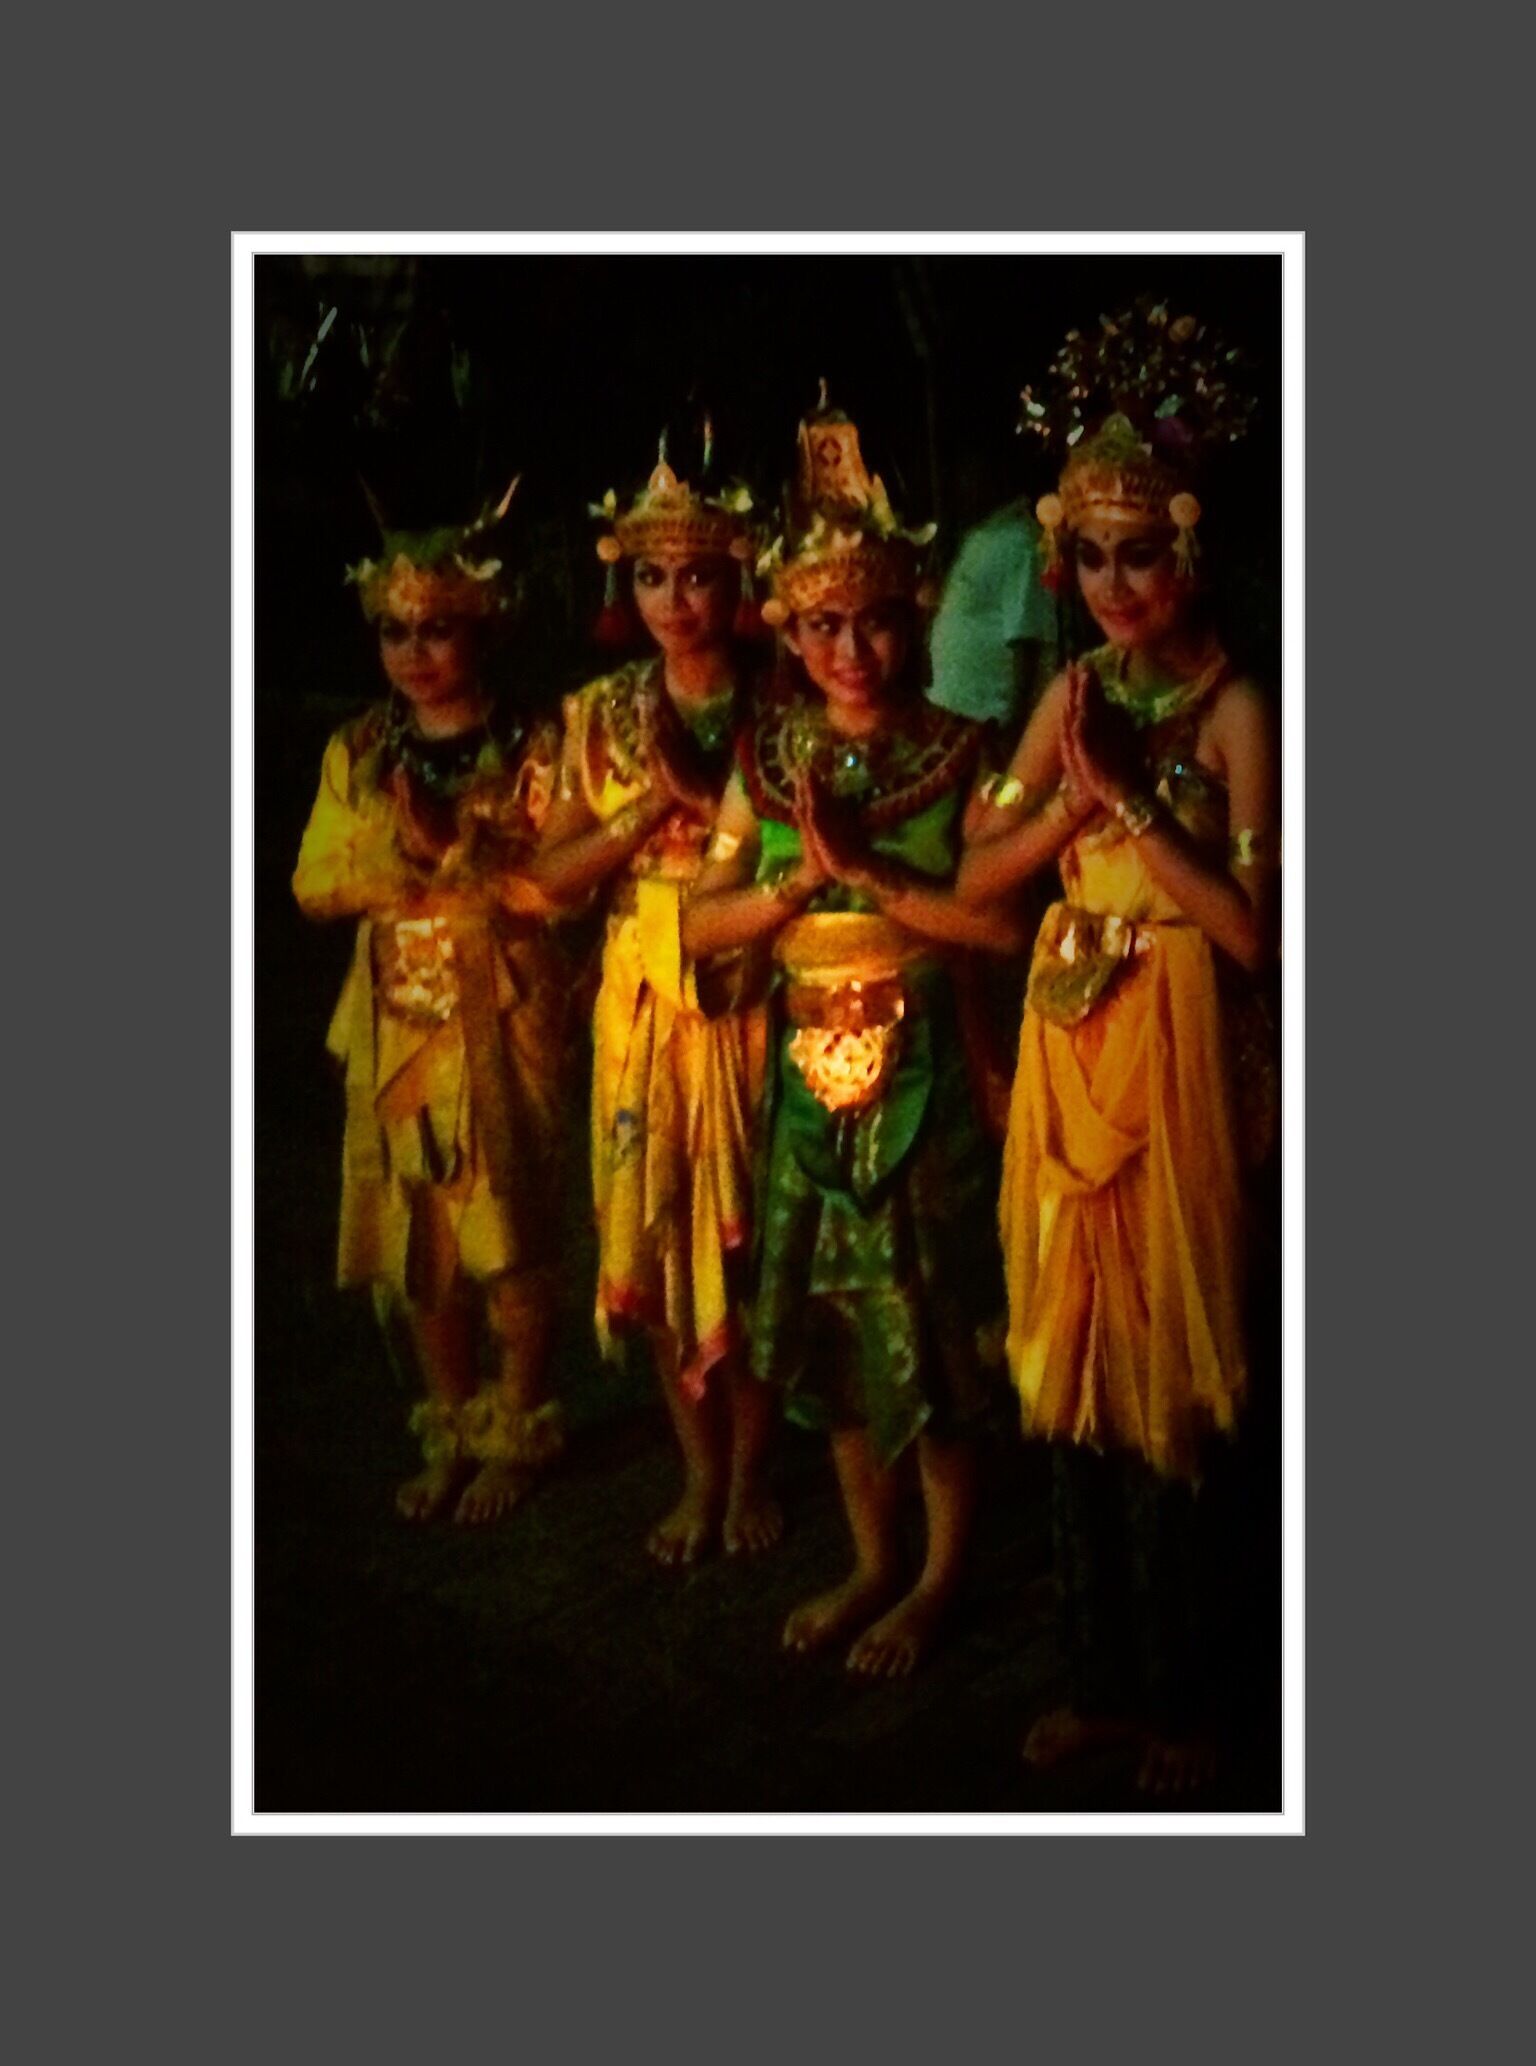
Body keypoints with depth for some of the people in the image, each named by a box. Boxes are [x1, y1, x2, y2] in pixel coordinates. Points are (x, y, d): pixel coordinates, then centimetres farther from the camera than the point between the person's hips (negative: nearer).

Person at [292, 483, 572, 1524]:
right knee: (416, 1242, 10)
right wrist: (391, 860, -15)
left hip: (500, 1023, -4)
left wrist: (457, 850, -22)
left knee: (507, 1239, 3)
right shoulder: (357, 753, 6)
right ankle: (451, 1427, 29)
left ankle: (519, 1429, 23)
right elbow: (313, 883, 2)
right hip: (396, 1027, 4)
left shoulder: (532, 748, -6)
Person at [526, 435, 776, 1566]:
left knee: (746, 1232, 3)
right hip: (643, 1001, 2)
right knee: (655, 1233, 6)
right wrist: (653, 804, -14)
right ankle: (702, 1468, 23)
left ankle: (750, 1463, 22)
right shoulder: (603, 713, 5)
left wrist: (709, 791, -19)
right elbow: (555, 874, -1)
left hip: (749, 1000, -2)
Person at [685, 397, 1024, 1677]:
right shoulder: (770, 756, 4)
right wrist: (800, 877, -14)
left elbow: (1003, 918, -17)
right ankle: (874, 1561, 30)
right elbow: (704, 924, 2)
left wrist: (867, 870, -21)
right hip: (809, 1059, 4)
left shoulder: (957, 754, -7)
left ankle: (942, 1573, 23)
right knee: (827, 1324, 12)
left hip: (923, 1062, -4)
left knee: (930, 1323, 3)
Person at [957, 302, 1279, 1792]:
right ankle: (1098, 1674, 27)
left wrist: (1127, 795, -16)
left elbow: (1251, 929, -17)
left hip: (1171, 1051, -5)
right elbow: (975, 877, 6)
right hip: (1064, 1043, 6)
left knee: (1157, 1377, 2)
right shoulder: (1075, 694, 8)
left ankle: (1175, 1696, 20)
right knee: (1071, 1362, 11)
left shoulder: (1235, 708, -9)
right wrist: (1075, 798, -9)